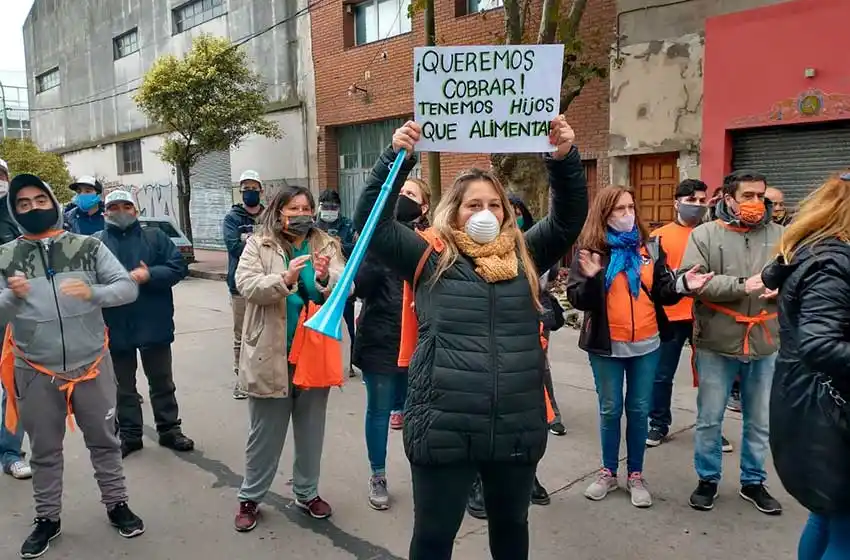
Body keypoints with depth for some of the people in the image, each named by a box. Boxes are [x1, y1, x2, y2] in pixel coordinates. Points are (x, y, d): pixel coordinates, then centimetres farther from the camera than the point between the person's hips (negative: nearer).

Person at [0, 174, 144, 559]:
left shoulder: (87, 246, -3)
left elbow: (128, 287, -9)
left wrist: (92, 292, -27)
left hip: (91, 365, 0)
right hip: (36, 372, 1)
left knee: (104, 440, 14)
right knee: (44, 450, 16)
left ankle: (116, 504, 33)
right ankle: (47, 519, 35)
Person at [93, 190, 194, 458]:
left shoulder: (155, 237, 4)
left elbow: (179, 267, -4)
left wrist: (149, 275, -17)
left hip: (154, 324, 0)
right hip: (115, 327, 0)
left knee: (162, 382, 11)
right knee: (123, 386, 13)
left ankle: (169, 430, 25)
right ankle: (129, 435, 26)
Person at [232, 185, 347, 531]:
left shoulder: (327, 246, 3)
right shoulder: (258, 245, -1)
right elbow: (246, 285, -14)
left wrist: (325, 278, -26)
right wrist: (285, 278, -29)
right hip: (271, 354, -2)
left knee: (311, 428, 15)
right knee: (265, 431, 10)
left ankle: (307, 493, 33)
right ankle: (250, 498, 28)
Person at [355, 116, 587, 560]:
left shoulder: (525, 256, 8)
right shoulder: (431, 257, 0)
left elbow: (570, 216, 5)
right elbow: (372, 221, -5)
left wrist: (564, 159, -10)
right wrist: (397, 158, -15)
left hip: (517, 430, 3)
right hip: (444, 431, -3)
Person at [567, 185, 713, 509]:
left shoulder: (650, 247, 3)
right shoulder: (590, 249, -6)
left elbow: (662, 292, 2)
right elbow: (577, 300, -11)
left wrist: (683, 285, -17)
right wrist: (590, 278, -30)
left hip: (646, 344, 2)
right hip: (606, 345, -2)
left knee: (639, 410, 11)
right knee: (610, 409, 10)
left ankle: (636, 475, 26)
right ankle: (608, 472, 27)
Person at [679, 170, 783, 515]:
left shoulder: (779, 236, 4)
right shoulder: (705, 234, -5)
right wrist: (742, 285, -20)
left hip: (765, 345, 3)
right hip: (717, 344, -3)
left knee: (759, 421, 16)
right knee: (709, 418, 9)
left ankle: (753, 482, 34)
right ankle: (707, 479, 28)